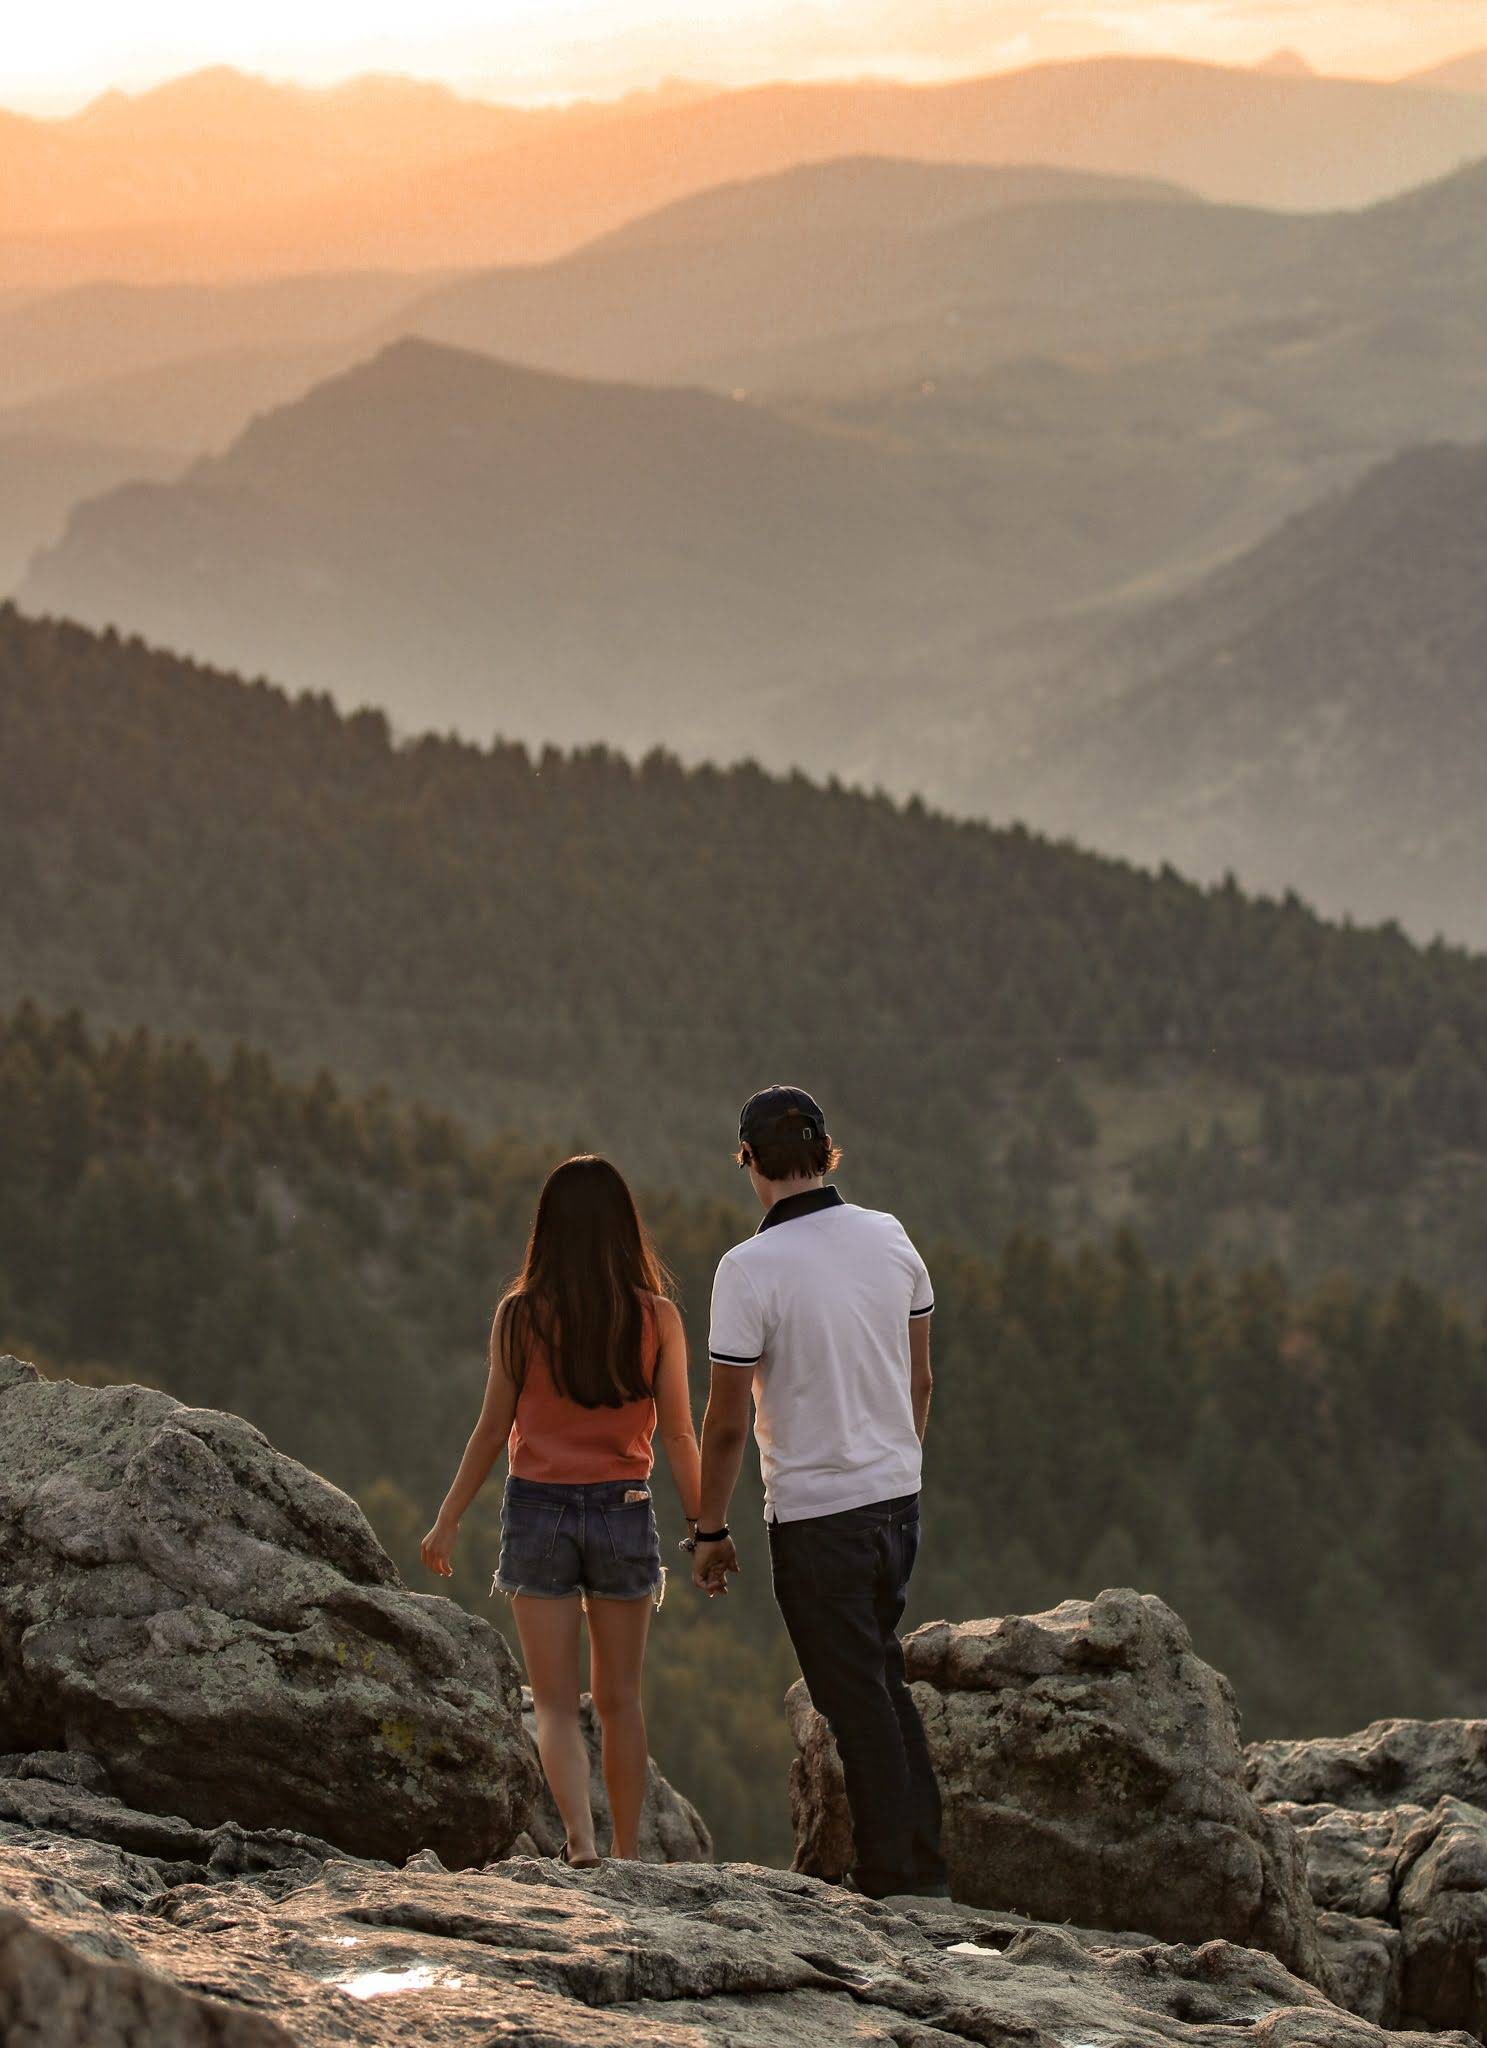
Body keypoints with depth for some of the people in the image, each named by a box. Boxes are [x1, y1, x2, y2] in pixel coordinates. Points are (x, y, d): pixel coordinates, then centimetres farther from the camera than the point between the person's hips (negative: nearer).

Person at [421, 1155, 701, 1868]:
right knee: (620, 1699, 13)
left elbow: (494, 1429, -3)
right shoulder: (656, 1316, -4)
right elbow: (678, 1435, -4)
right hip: (625, 1513, 1)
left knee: (555, 1700, 2)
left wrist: (448, 1520, 8)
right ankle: (628, 1856, 18)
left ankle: (581, 1841, -18)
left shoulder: (520, 1315, -6)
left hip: (538, 1510, -1)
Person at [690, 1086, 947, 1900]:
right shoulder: (889, 1238, 0)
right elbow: (919, 1382, 10)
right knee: (883, 1677, 20)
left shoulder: (750, 1268, -17)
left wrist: (710, 1531, -2)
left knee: (857, 1697, 4)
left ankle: (889, 1876, 10)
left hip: (815, 1511, -6)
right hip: (896, 1495, 6)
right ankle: (925, 1865, 23)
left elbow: (729, 1421, -13)